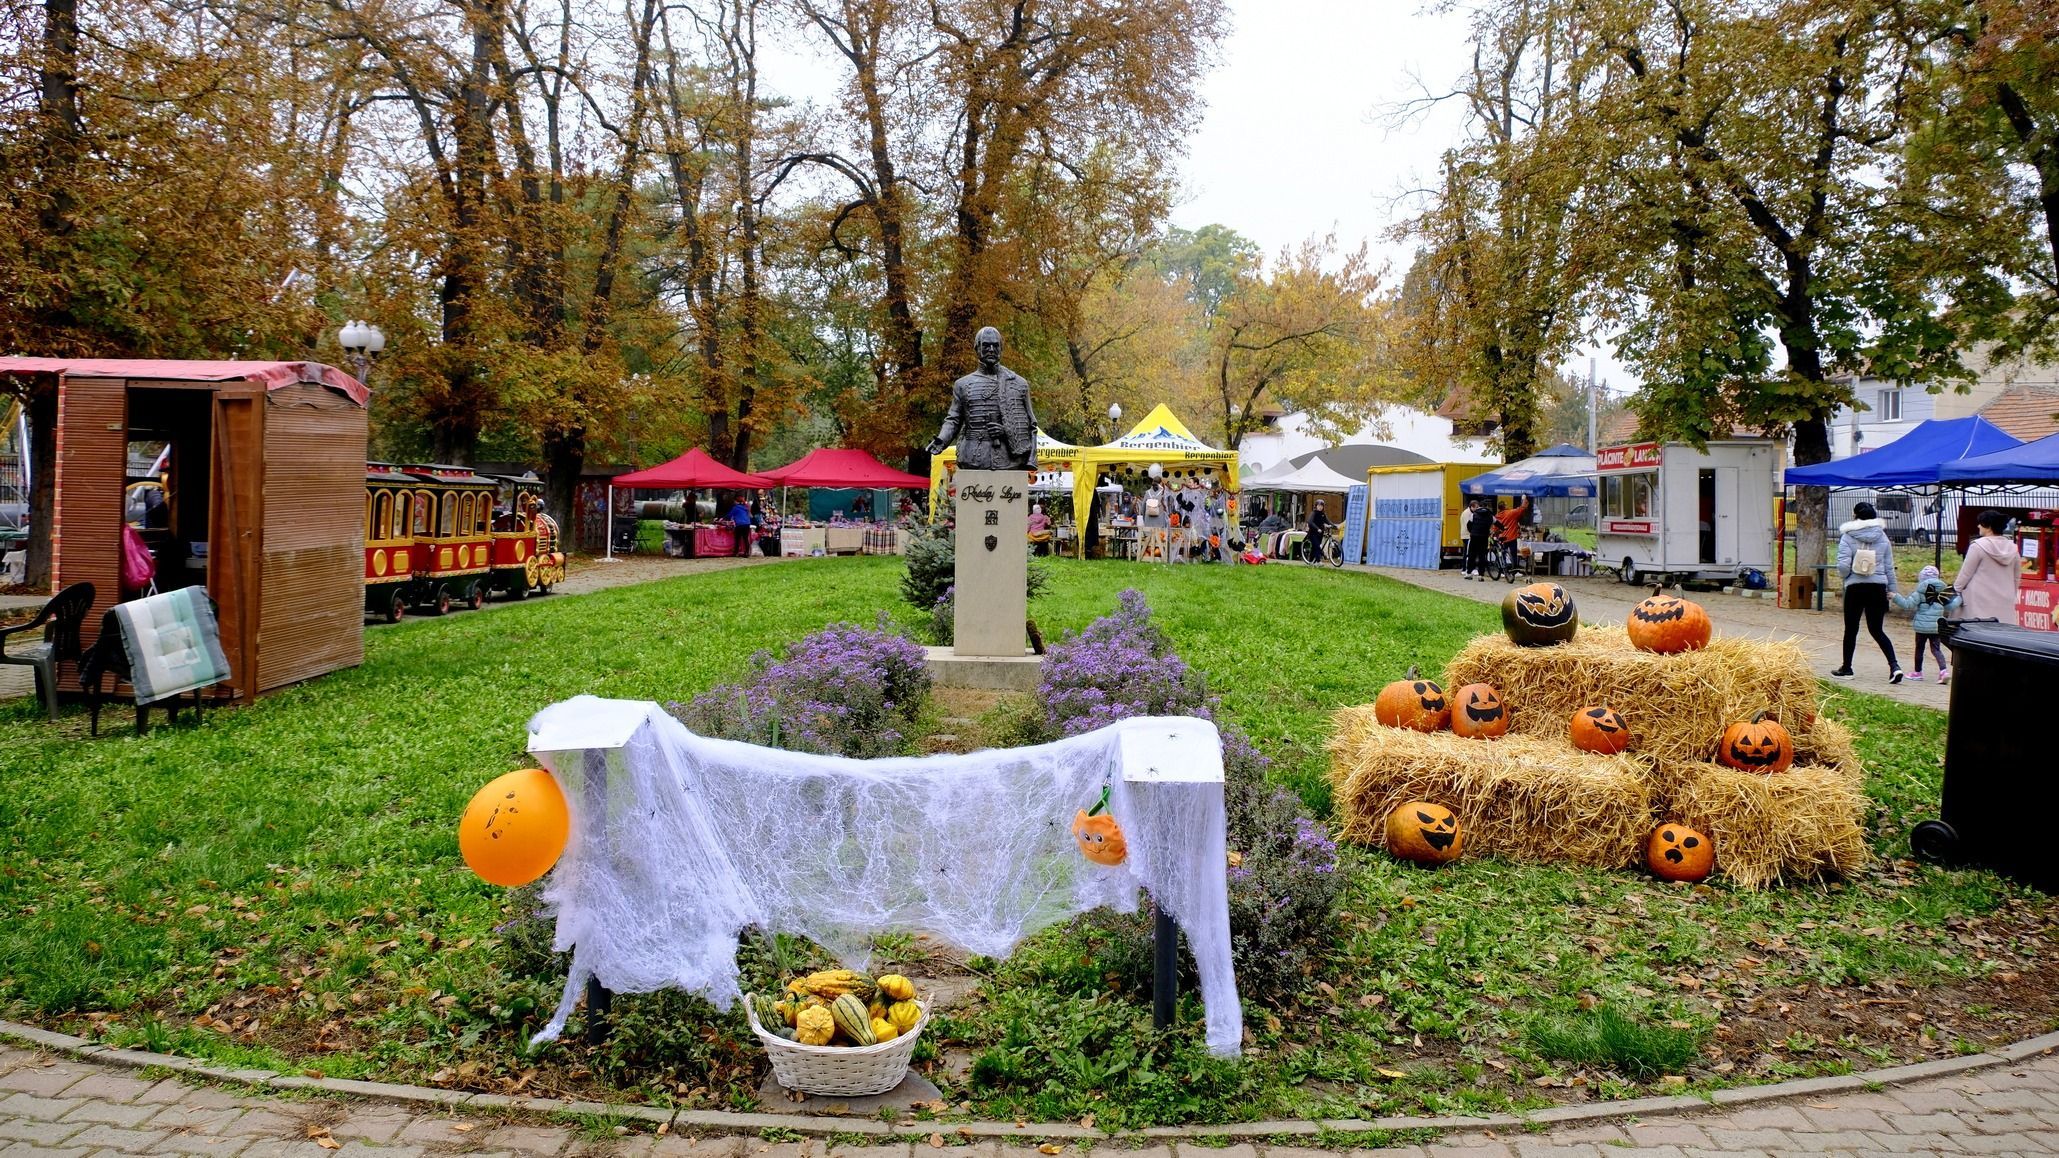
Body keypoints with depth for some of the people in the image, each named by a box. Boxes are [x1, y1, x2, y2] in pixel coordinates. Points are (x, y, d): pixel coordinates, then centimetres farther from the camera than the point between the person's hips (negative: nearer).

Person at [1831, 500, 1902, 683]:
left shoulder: (1848, 537, -8)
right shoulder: (1882, 537, 4)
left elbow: (1843, 566, -13)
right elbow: (1889, 566, 8)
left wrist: (1843, 575, 9)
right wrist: (1891, 589, 15)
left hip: (1855, 587, -3)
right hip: (1878, 587, 4)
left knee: (1851, 629, 8)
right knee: (1876, 630, 10)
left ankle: (1846, 669, 16)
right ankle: (1894, 665, -5)